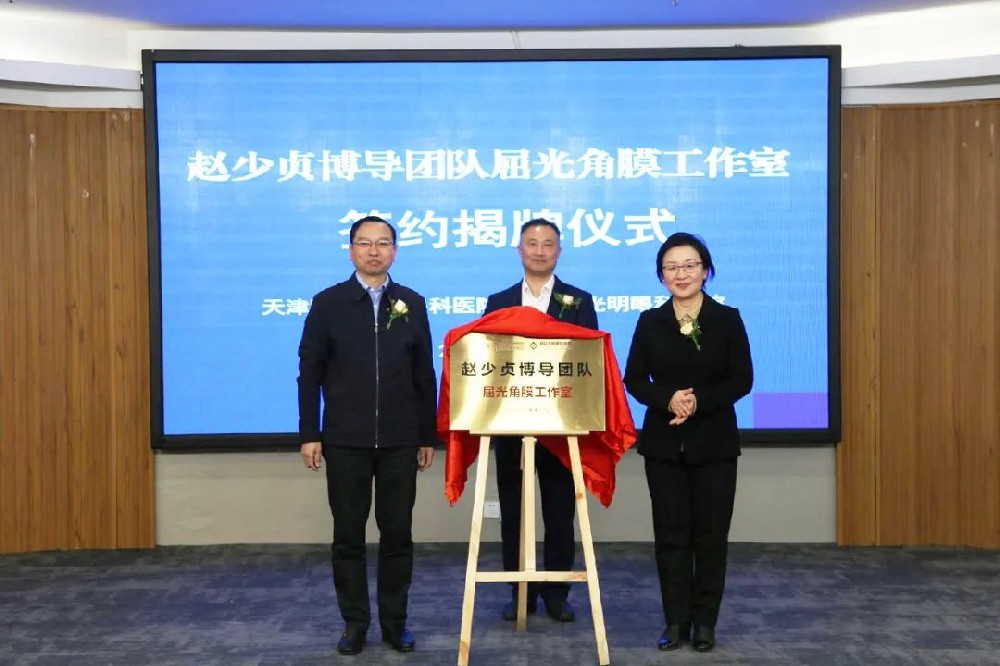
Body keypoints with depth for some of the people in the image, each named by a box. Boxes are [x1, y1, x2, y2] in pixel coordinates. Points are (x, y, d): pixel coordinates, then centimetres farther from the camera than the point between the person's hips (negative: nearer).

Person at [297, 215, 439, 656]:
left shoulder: (412, 304, 6)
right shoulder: (328, 303, 2)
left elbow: (424, 376, 6)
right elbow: (310, 372, 1)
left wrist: (428, 436, 5)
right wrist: (309, 434, -4)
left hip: (400, 442, 1)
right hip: (345, 441, -1)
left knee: (398, 535, 6)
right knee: (348, 536, 6)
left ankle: (395, 623, 19)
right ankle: (354, 624, 18)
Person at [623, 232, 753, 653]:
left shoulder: (728, 319, 0)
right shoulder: (650, 322, 3)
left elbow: (742, 379, -4)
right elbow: (634, 380, 1)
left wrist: (700, 401, -19)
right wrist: (668, 399, -18)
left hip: (714, 443, -1)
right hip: (664, 443, 1)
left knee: (710, 533, 4)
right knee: (670, 533, 4)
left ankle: (705, 621, 16)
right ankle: (676, 621, 14)